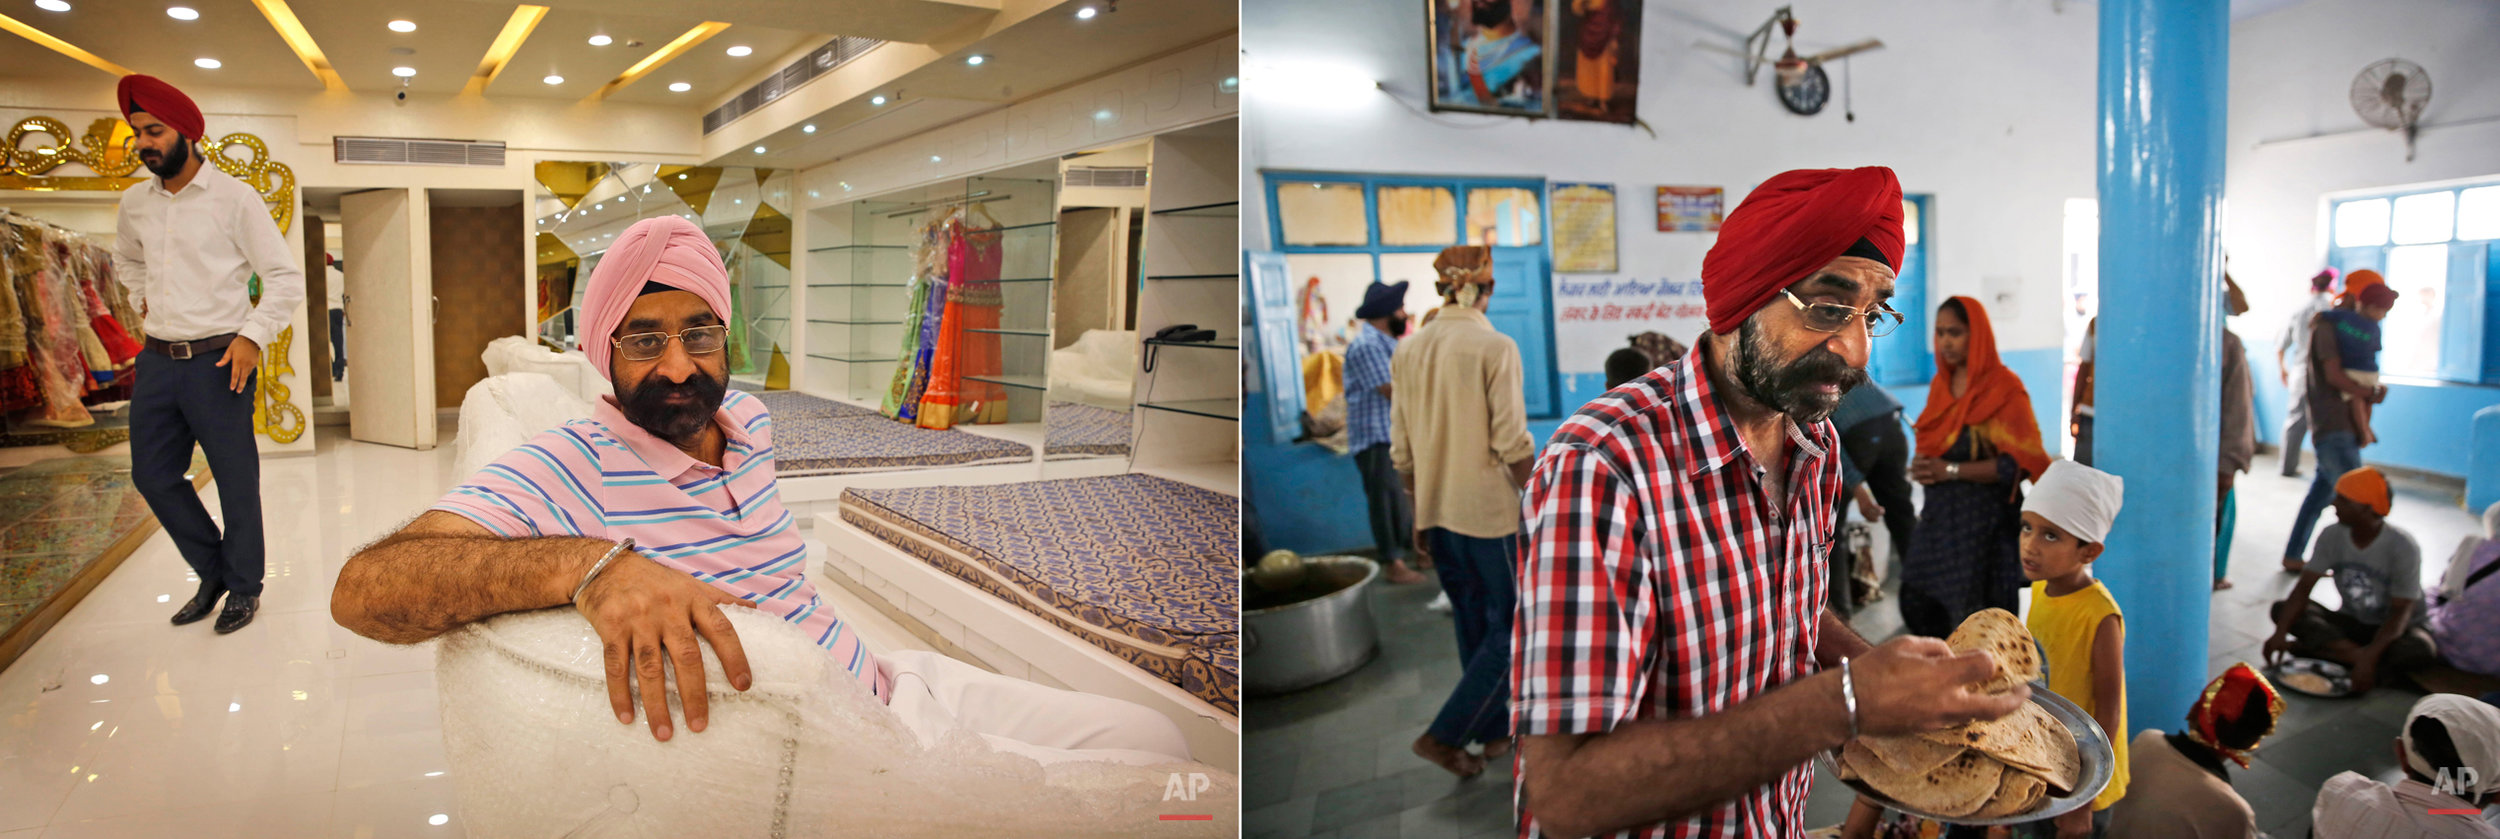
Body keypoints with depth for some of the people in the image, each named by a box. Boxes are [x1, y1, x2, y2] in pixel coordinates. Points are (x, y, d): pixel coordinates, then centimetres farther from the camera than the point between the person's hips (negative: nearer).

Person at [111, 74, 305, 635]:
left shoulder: (233, 198, -7)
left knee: (235, 480, 1)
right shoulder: (135, 203, 9)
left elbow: (286, 277, -8)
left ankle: (243, 586, 16)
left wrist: (253, 336, -16)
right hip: (158, 359, 6)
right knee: (152, 475, 10)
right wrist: (143, 298, 14)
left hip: (219, 361, -6)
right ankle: (214, 571, 26)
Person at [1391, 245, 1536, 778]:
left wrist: (1420, 512, 16)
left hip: (1437, 511, 6)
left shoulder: (1411, 350, 2)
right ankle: (1446, 735, 1)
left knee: (1472, 624, 19)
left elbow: (1402, 448, 6)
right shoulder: (1495, 348, -15)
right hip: (1490, 513, -6)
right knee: (1511, 628, 6)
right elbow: (1511, 442, -17)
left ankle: (1496, 730, 31)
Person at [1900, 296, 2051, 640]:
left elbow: (2018, 463, -16)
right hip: (1940, 512, 7)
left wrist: (1951, 471, -18)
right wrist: (1923, 466, 3)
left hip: (1984, 517, -7)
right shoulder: (1942, 384, 11)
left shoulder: (2003, 389, -10)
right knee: (1917, 602, 4)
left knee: (1974, 616, -4)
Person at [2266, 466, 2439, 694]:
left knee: (2420, 650, -37)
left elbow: (2400, 612, -25)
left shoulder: (2402, 546, -21)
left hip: (2393, 628, -3)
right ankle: (2357, 655, -31)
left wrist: (2370, 656, -41)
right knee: (2282, 609, -20)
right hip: (2352, 622, 4)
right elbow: (2304, 586, -15)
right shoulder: (2332, 536, -10)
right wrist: (2280, 632, -32)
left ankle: (2316, 647, -34)